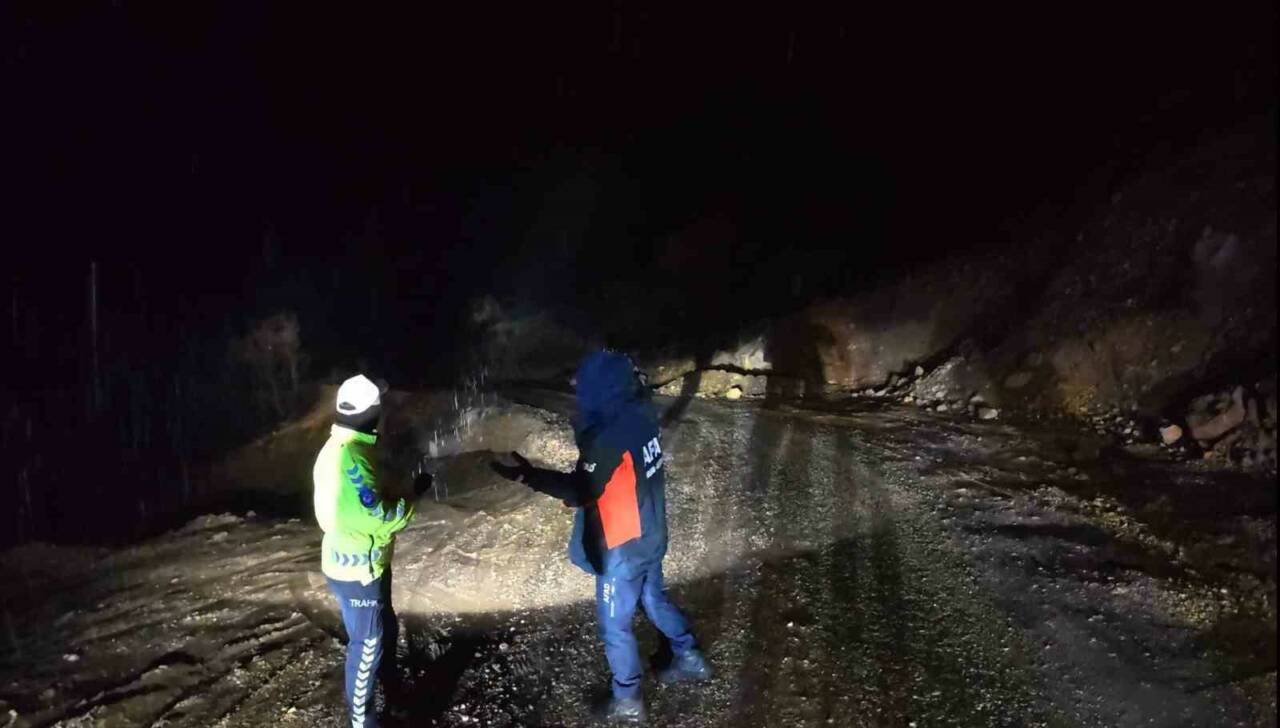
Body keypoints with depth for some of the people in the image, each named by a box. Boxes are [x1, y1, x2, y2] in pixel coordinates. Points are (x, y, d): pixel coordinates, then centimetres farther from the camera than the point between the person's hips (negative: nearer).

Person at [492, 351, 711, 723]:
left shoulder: (612, 437, -30)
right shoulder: (640, 414, -5)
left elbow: (581, 490, -25)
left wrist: (529, 476, -24)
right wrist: (588, 433, 0)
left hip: (623, 547, -8)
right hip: (650, 535, 8)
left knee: (615, 625, 11)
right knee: (654, 599, 29)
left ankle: (627, 699, 28)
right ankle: (690, 659, 45)